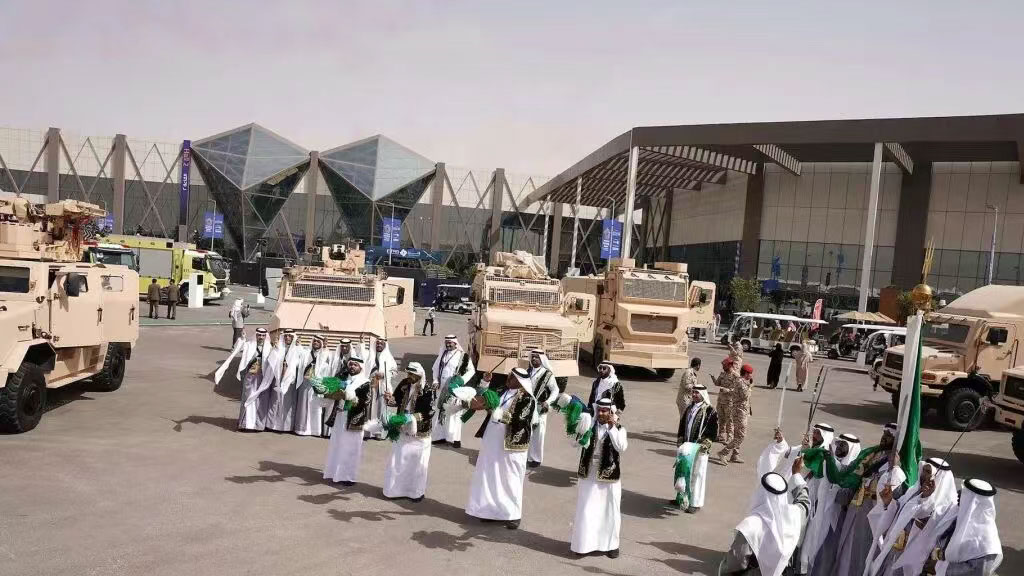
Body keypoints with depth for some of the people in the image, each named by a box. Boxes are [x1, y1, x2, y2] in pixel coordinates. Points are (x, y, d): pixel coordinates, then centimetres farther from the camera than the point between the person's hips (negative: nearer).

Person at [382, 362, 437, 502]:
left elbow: (430, 412, -20)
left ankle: (417, 492, 21)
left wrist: (413, 417, -29)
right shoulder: (404, 384, -2)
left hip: (419, 433, -5)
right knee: (398, 461, 11)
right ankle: (396, 489, 25)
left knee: (417, 463, 7)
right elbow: (397, 400, 8)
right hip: (403, 430, 5)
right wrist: (391, 399, -15)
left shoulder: (429, 389, -17)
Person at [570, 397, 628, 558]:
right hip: (589, 475, 2)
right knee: (586, 510, 5)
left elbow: (621, 447, -20)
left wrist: (612, 427, -24)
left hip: (609, 476, -2)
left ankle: (610, 544, 24)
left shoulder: (619, 429, -3)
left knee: (609, 511, 9)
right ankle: (584, 543, 17)